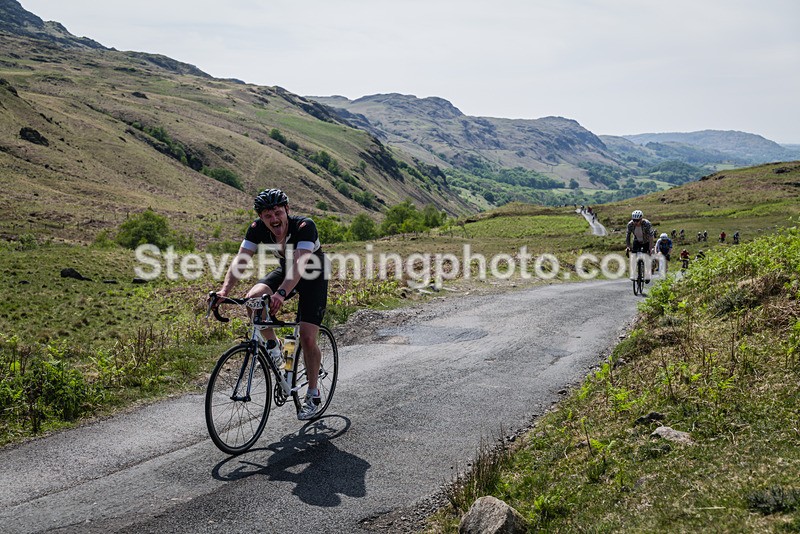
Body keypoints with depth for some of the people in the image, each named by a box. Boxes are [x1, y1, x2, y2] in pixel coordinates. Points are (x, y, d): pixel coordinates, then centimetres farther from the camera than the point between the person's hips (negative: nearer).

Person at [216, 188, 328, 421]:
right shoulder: (258, 228, -20)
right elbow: (240, 260, -27)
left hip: (313, 276, -4)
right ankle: (273, 346, 1)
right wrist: (225, 290, -43)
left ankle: (313, 394, 8)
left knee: (307, 338, -13)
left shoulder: (304, 226, -34)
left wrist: (281, 293, -62)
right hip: (285, 270, 4)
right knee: (252, 299, -26)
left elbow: (299, 264, -46)